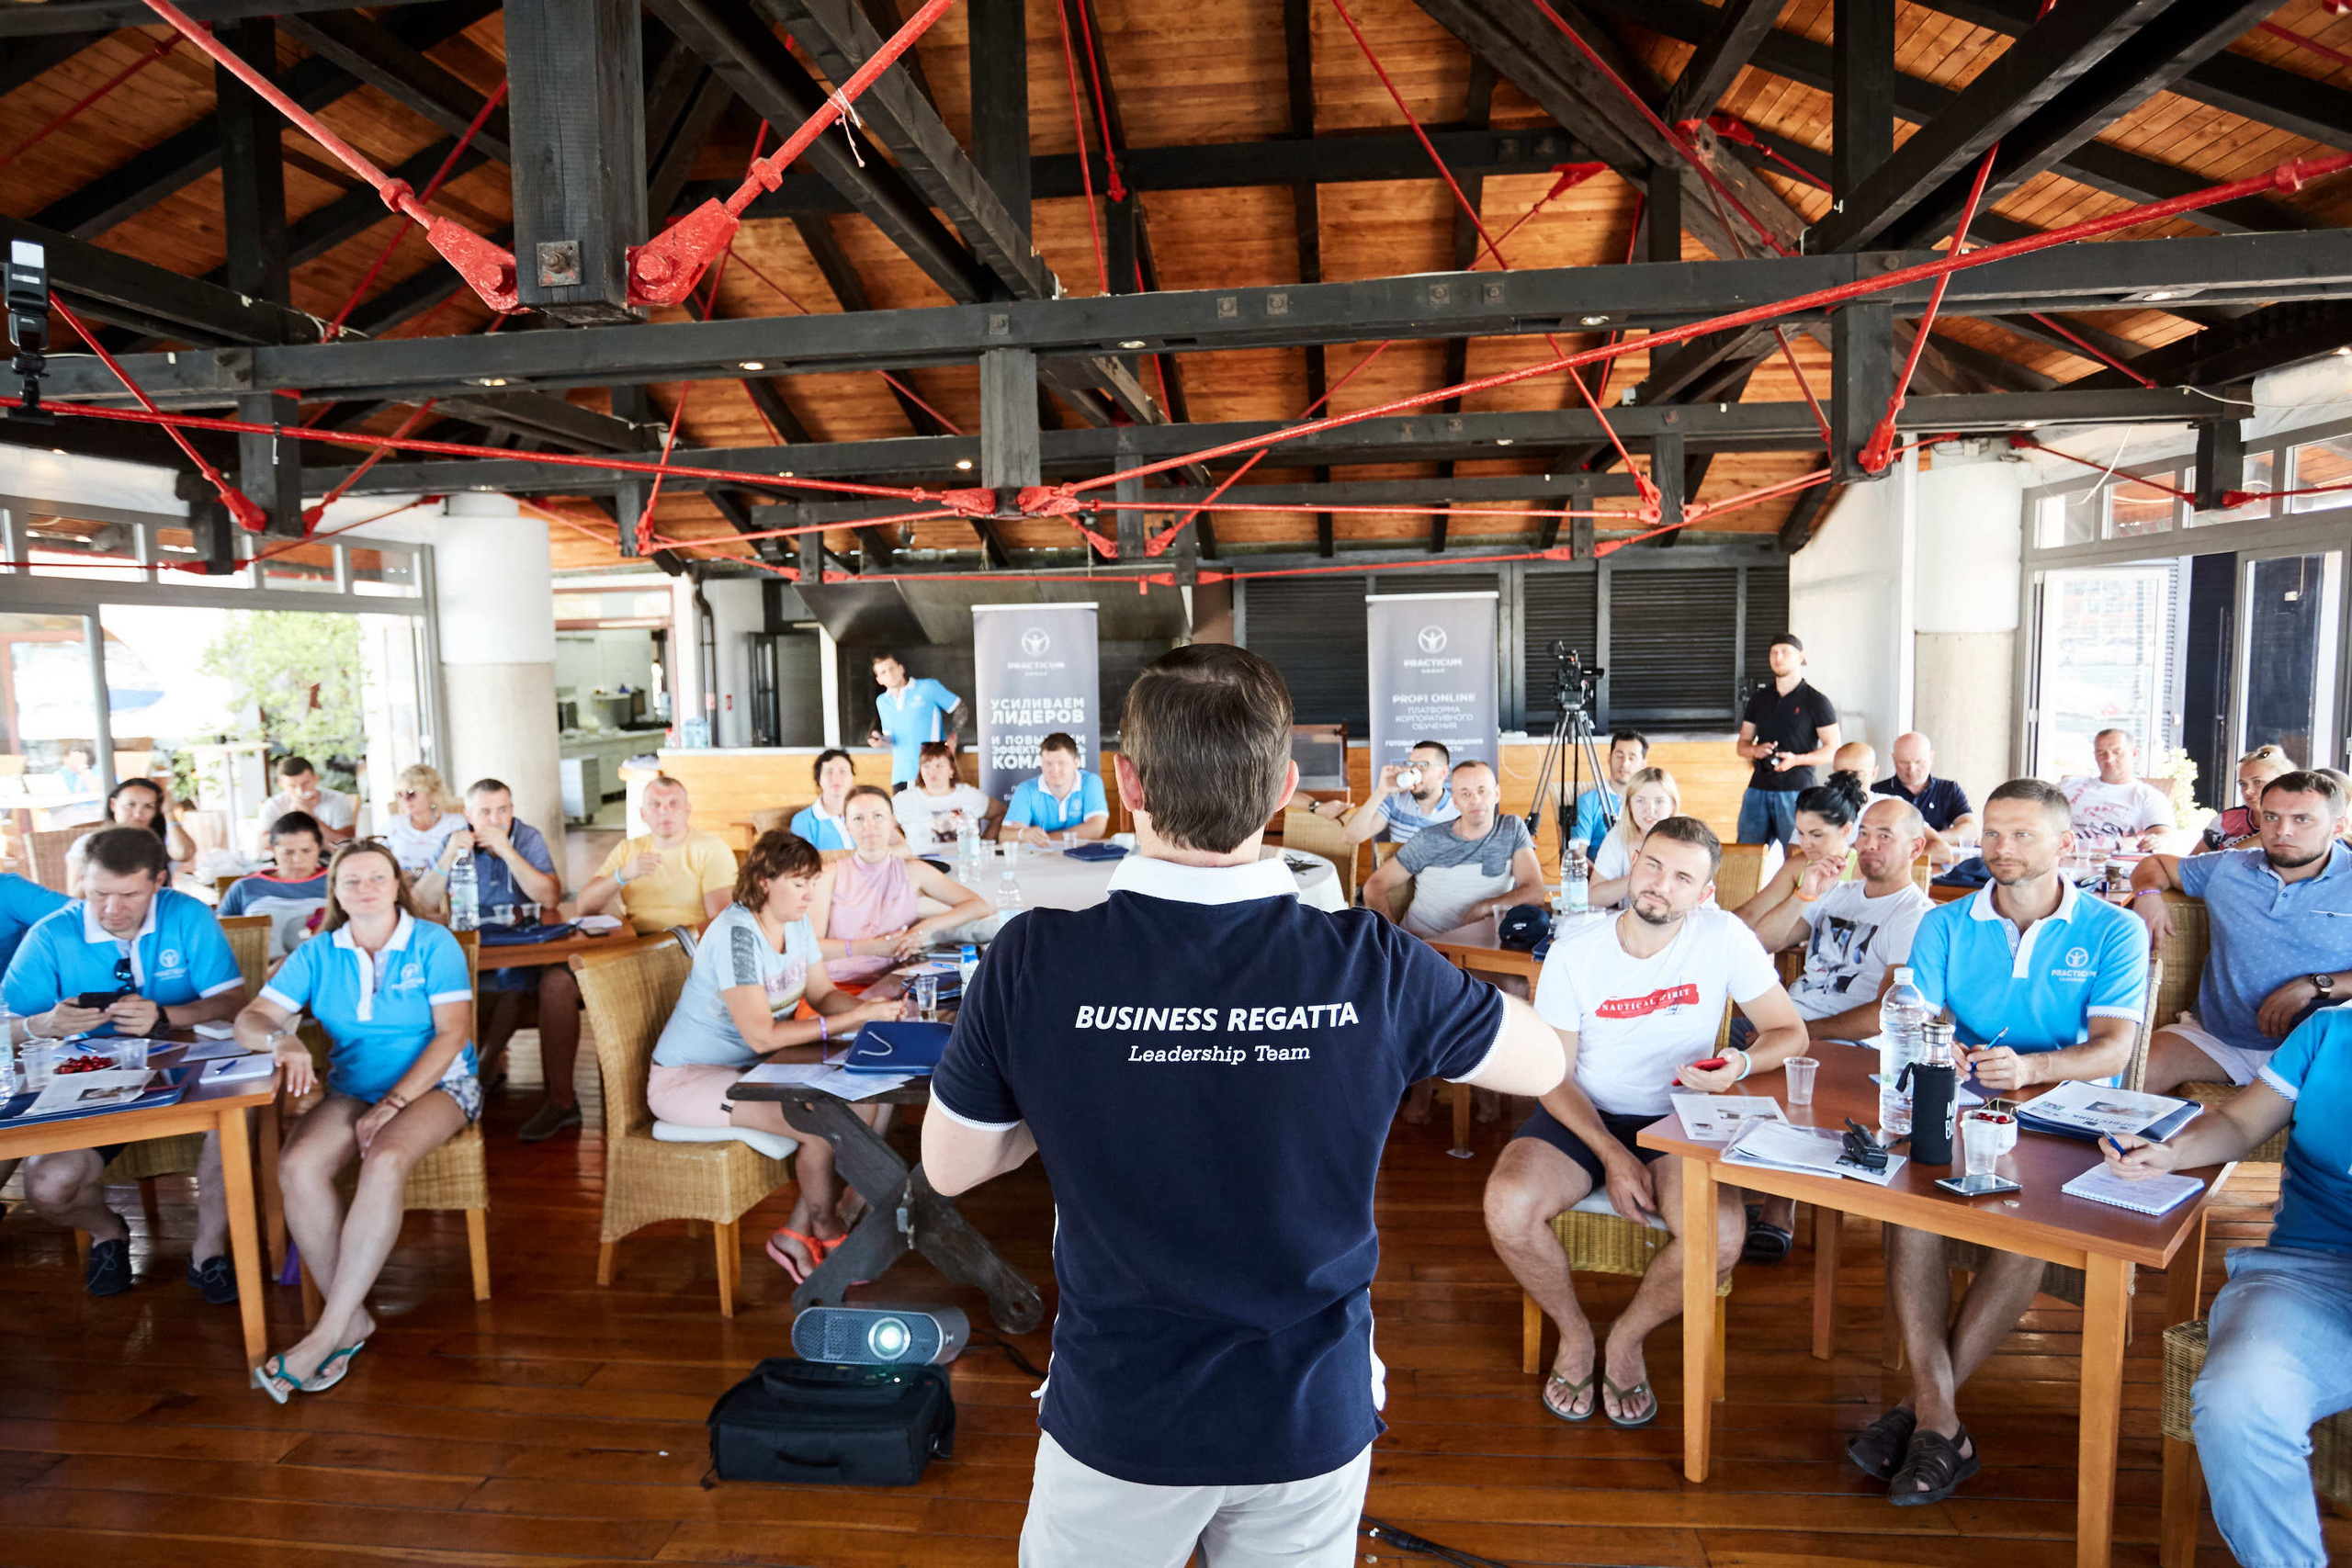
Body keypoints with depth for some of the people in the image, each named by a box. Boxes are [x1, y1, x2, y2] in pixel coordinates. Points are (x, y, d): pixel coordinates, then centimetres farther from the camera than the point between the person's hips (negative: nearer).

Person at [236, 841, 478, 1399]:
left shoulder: (433, 944, -4)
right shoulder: (318, 954, 7)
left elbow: (452, 1032, -10)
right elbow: (250, 1019, 3)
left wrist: (392, 1104, -18)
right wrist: (282, 1041, -23)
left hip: (435, 1083, -4)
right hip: (352, 1088, 4)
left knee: (384, 1163, -34)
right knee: (296, 1166, -27)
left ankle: (327, 1334, -27)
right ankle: (352, 1319, -17)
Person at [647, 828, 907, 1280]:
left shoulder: (796, 922, 3)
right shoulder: (737, 934, -25)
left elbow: (823, 993, 9)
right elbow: (762, 1036, -29)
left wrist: (868, 1007, -14)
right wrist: (855, 1018, -30)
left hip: (752, 1067, 9)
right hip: (687, 1079, -9)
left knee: (872, 1096, -10)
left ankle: (798, 1234, 0)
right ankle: (825, 1230, 4)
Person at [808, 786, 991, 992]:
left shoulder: (912, 872, 9)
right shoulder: (831, 874, 7)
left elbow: (979, 907, 9)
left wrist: (929, 926, -6)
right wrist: (871, 947, -13)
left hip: (890, 989, 0)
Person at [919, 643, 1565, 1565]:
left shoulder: (1033, 963, -22)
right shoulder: (1373, 968, -20)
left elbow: (950, 1168, -7)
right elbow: (1542, 1063, -2)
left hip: (1118, 1419, -1)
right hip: (1314, 1418, 1)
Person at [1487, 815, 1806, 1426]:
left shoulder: (1725, 939, -9)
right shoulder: (1574, 953, -9)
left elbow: (1789, 1031, -1)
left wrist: (1743, 1064, -25)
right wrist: (1612, 1154, -18)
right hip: (1581, 1117, 0)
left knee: (1720, 1238, -29)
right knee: (1508, 1209, -28)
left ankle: (1626, 1340, 4)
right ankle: (1574, 1335, 5)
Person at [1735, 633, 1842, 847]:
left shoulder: (1817, 702, 2)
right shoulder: (1759, 699, 15)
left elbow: (1834, 749, -1)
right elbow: (1742, 744, 18)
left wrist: (1797, 759, -17)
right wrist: (1755, 750, -6)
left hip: (1797, 790, -4)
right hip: (1758, 789, 4)